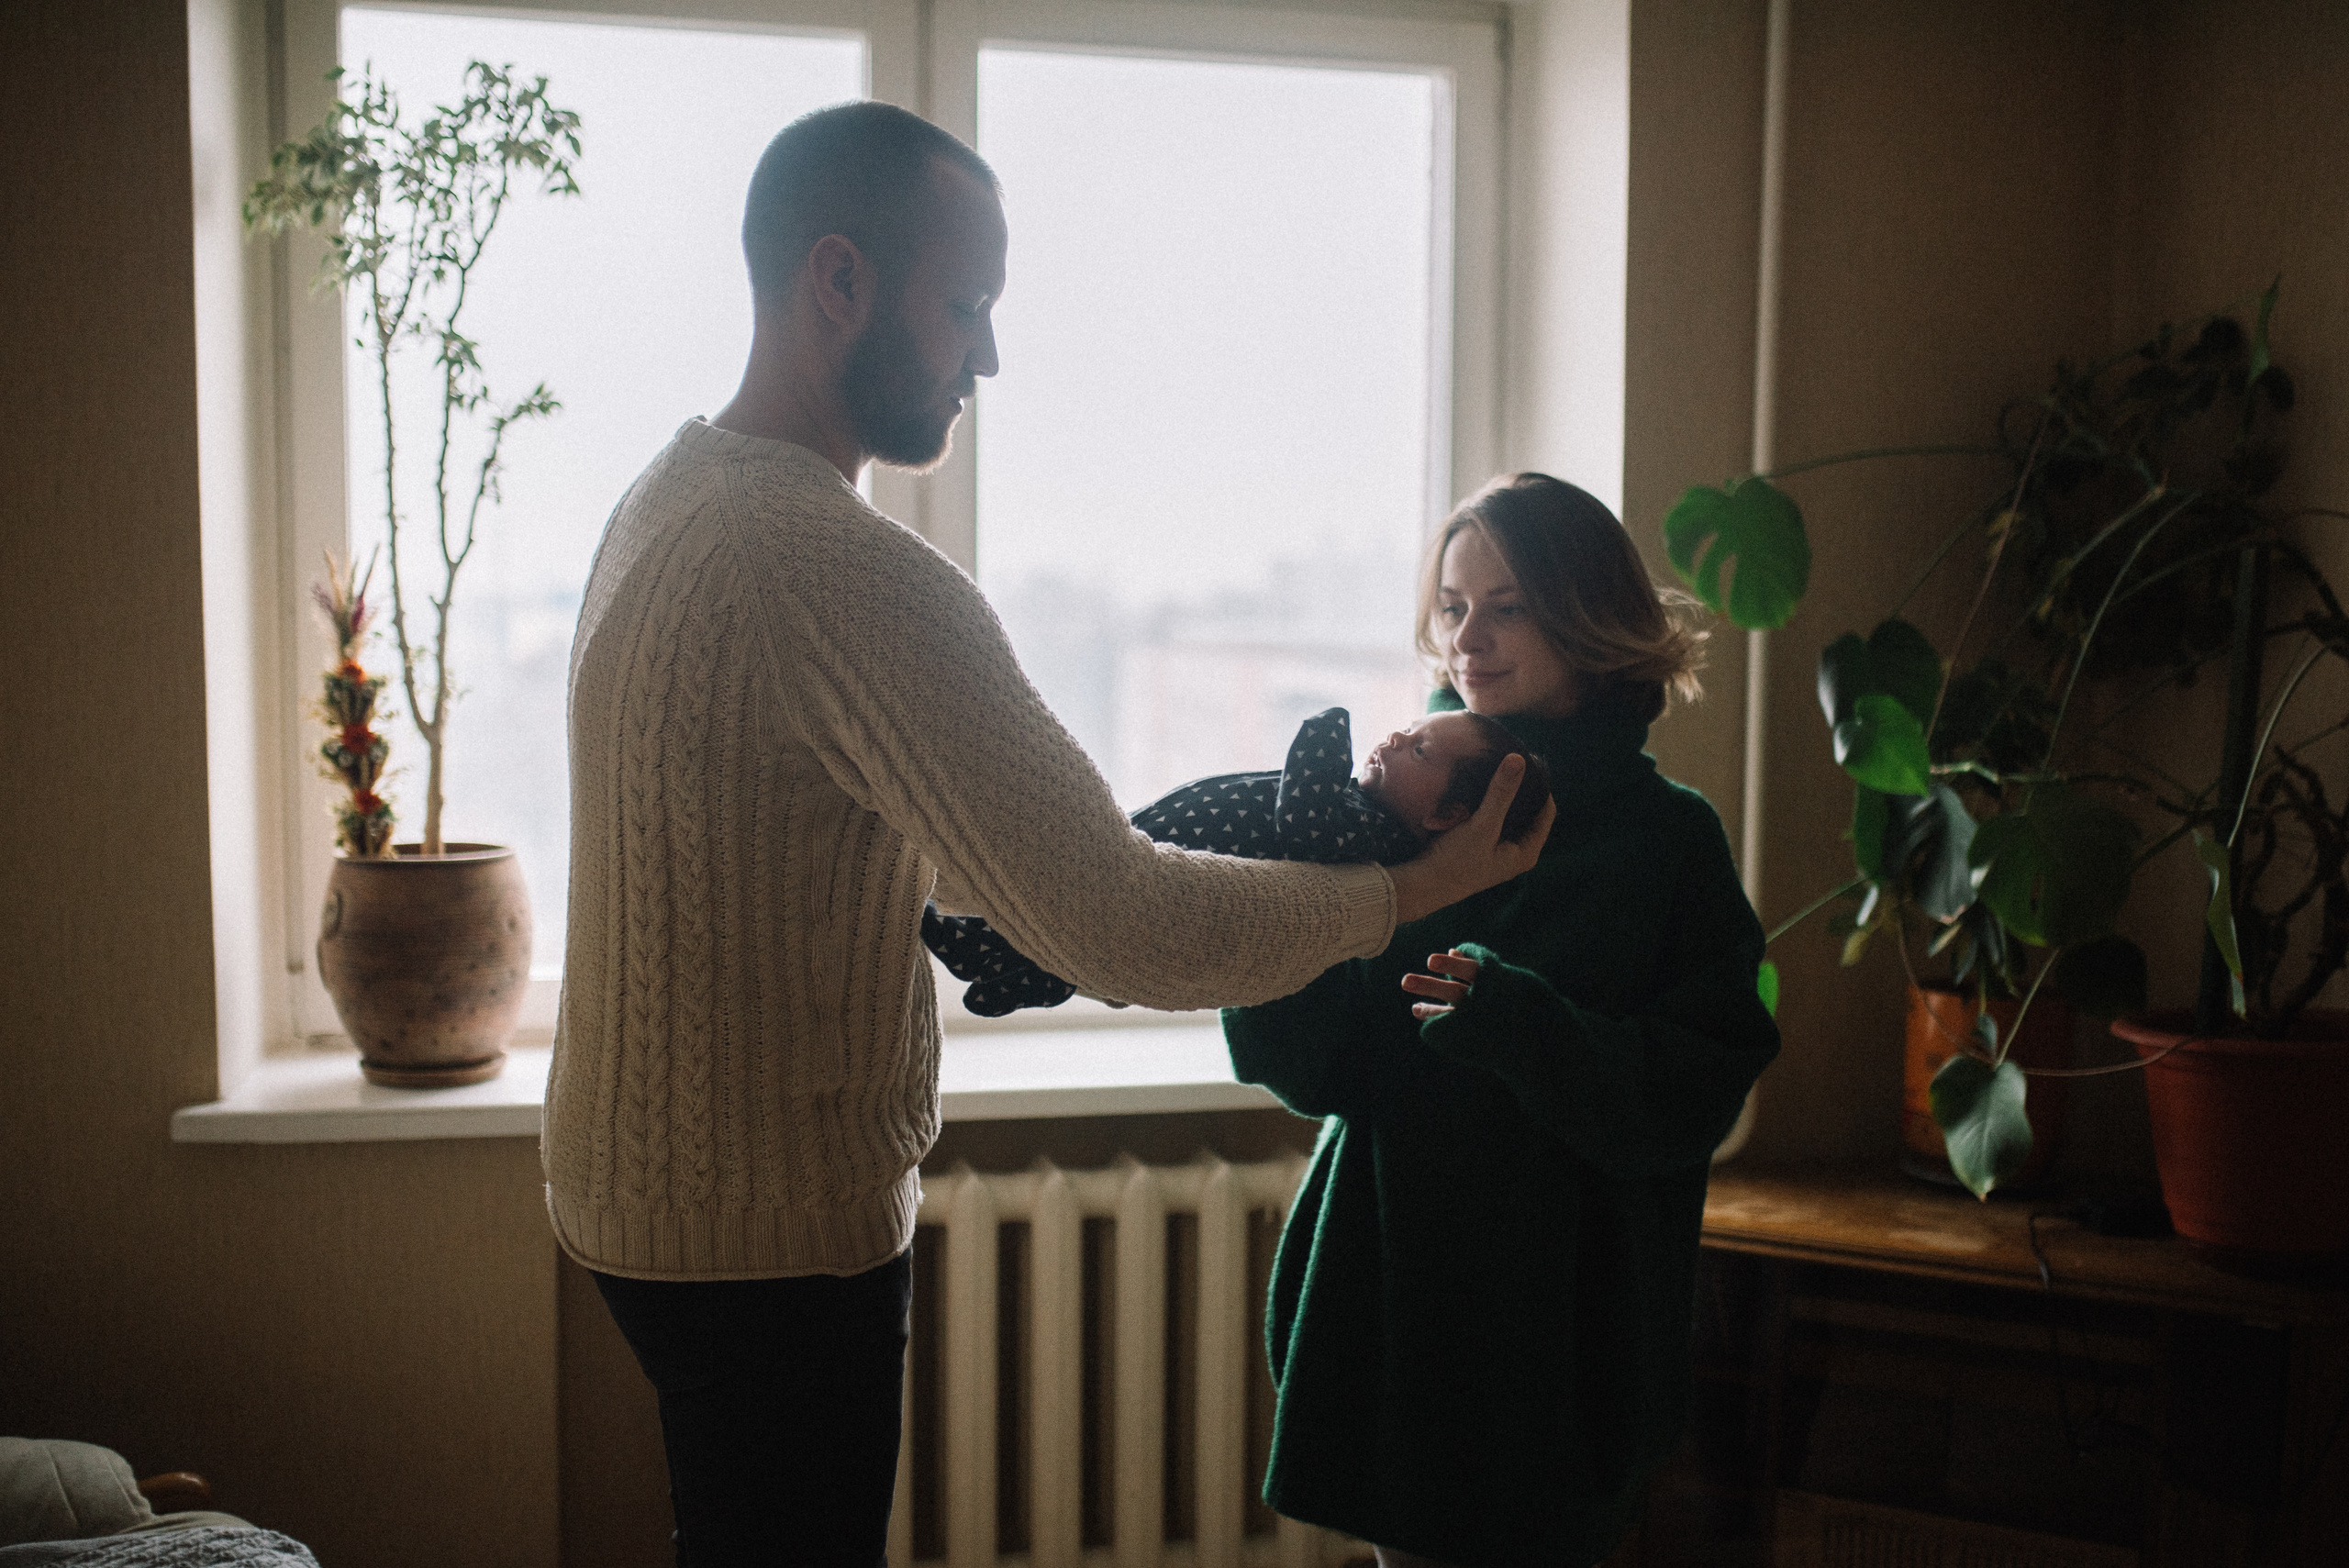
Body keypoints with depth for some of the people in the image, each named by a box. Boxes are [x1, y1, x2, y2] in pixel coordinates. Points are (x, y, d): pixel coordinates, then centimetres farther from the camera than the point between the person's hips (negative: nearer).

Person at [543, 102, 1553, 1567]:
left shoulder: (674, 498, 6)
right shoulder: (842, 568, -27)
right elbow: (1123, 932, -27)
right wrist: (1410, 886, -13)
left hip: (646, 1179, 10)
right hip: (770, 1232, -10)